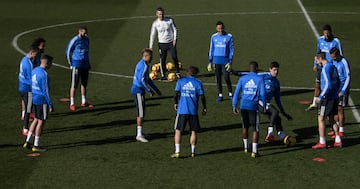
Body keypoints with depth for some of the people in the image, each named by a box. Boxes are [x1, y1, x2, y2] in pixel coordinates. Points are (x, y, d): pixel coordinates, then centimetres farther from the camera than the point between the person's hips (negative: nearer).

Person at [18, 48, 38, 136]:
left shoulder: (24, 59, 9)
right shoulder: (28, 64, -21)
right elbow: (30, 78, -21)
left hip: (22, 88, 10)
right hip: (27, 89, -10)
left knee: (27, 108, 16)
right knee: (28, 110, -2)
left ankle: (25, 128, 22)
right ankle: (25, 130, 3)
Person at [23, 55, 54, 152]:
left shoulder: (34, 71, 8)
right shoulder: (44, 74, -19)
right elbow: (46, 91, -20)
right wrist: (50, 105, -15)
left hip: (34, 99, 9)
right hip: (42, 100, -9)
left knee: (36, 119, 18)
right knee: (41, 121, 1)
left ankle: (27, 142, 18)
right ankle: (36, 145, 6)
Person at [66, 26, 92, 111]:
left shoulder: (86, 39, 8)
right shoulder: (75, 40, -12)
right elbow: (68, 52, -5)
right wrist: (70, 64, -5)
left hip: (85, 65, 7)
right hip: (76, 65, -7)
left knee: (84, 84, 13)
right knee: (74, 85, -3)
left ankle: (84, 102, 24)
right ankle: (72, 104, 1)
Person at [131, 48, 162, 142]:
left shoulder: (142, 64, 16)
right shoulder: (144, 66, -17)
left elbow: (147, 79, 25)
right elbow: (142, 80, -23)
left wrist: (156, 89, 26)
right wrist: (150, 91, -14)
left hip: (139, 91, 10)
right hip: (138, 91, -10)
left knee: (141, 113, 16)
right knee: (141, 113, -7)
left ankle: (140, 133, 23)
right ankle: (139, 135, -5)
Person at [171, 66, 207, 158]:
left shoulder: (181, 81, 3)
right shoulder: (198, 83, 2)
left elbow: (176, 94, -1)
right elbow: (202, 96, -1)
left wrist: (176, 103, 17)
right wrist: (204, 108, 12)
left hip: (182, 110, 0)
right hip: (193, 111, 0)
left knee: (178, 131, 5)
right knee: (194, 131, 11)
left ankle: (177, 152, -3)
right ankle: (193, 152, 12)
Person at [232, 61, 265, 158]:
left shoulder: (242, 79, 4)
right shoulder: (260, 79, -3)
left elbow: (237, 92, 4)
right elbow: (262, 94, -5)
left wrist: (234, 106, 9)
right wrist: (264, 106, 6)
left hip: (243, 106, 3)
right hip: (254, 106, -3)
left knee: (245, 126, 21)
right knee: (255, 129, 3)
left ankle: (245, 147, 32)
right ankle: (254, 151, 0)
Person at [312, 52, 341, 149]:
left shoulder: (325, 68, -16)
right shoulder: (333, 67, 12)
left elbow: (328, 85, -23)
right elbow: (338, 83, 17)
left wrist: (320, 97, -17)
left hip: (327, 98, -9)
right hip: (335, 97, 9)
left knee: (321, 119, -1)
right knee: (331, 119, 17)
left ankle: (322, 142, 0)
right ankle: (338, 141, 17)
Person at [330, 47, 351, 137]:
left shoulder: (344, 62, -17)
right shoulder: (333, 61, 7)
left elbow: (348, 78, -16)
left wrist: (343, 91, -18)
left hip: (342, 89, -7)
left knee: (340, 109, -5)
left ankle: (341, 131, 3)